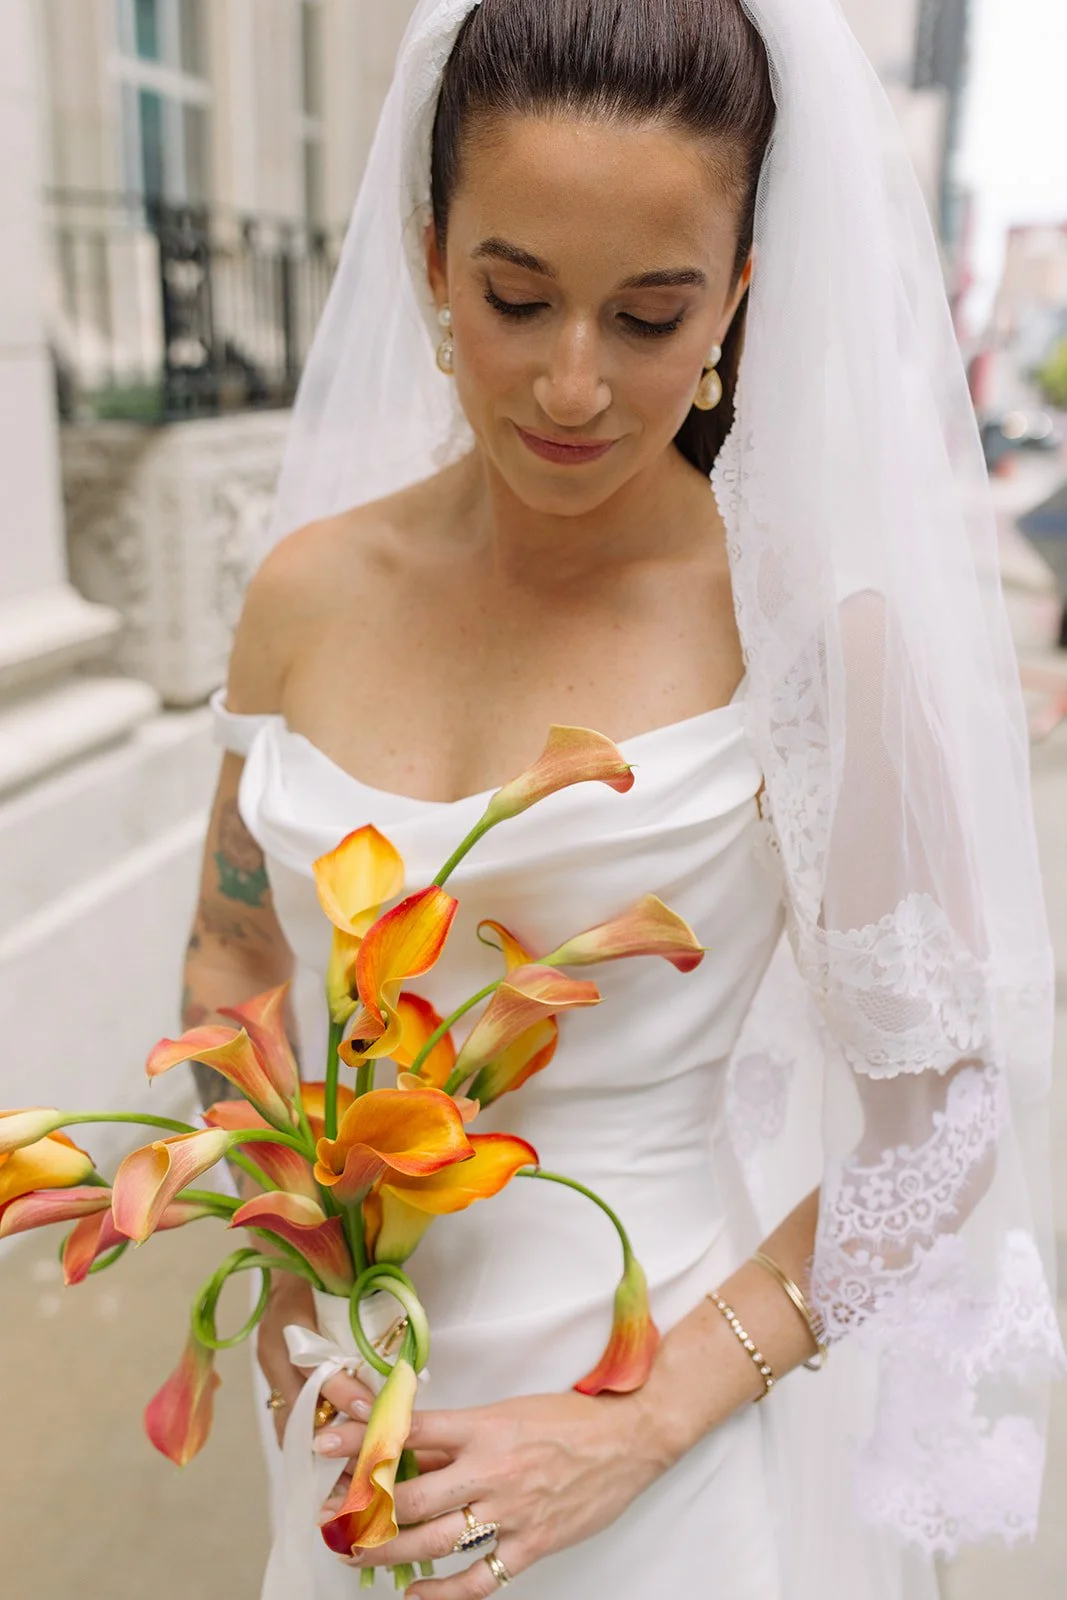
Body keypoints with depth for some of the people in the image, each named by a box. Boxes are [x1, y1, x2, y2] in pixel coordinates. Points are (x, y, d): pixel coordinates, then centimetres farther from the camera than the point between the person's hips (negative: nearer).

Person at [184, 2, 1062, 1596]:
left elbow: (937, 1113, -12)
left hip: (672, 1382, -3)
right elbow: (233, 954, 6)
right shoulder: (314, 587, -7)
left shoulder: (806, 623, -18)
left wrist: (643, 1423, -16)